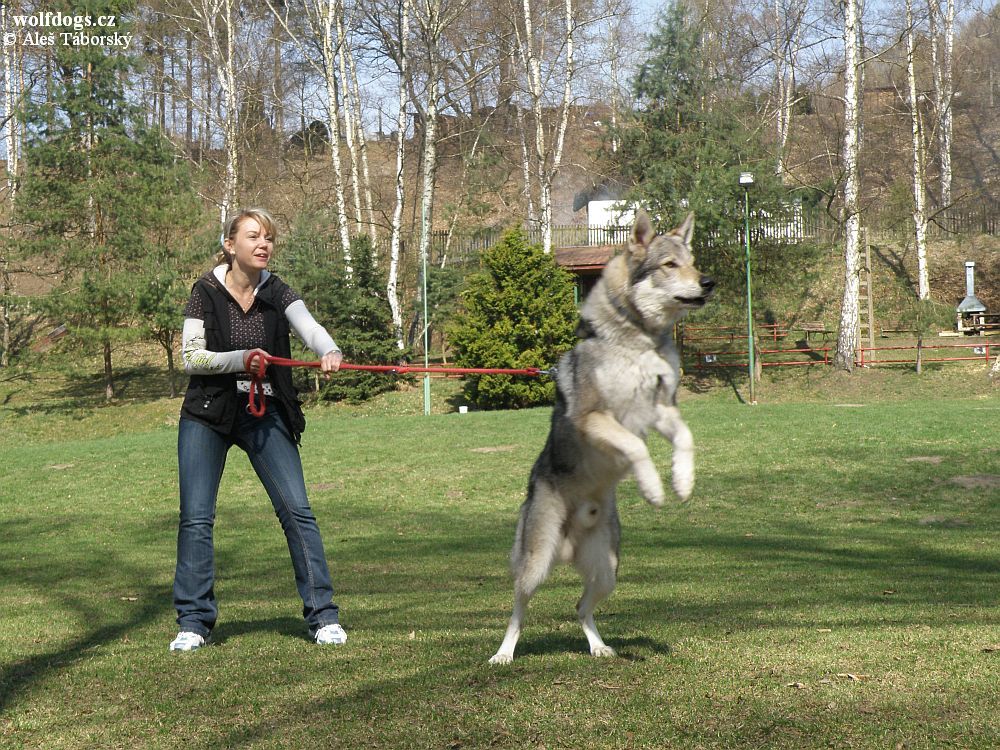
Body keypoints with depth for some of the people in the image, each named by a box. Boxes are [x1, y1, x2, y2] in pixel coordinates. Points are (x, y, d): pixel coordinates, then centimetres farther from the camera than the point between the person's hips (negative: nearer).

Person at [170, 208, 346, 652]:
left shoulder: (277, 293, -2)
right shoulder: (206, 292, -4)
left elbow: (309, 327, -21)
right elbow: (191, 358, -7)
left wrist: (328, 351, -42)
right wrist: (240, 359, -22)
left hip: (266, 415, 1)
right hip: (207, 415, -1)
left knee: (297, 510, -7)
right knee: (196, 517, -4)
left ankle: (323, 616, 1)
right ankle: (194, 623, 7)